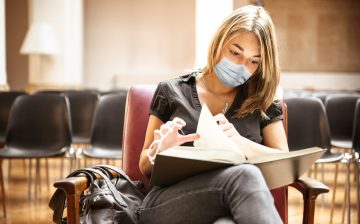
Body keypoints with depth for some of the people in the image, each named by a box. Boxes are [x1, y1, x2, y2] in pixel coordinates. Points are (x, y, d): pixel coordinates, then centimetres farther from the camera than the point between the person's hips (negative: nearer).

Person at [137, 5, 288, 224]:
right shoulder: (172, 92, 13)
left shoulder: (263, 101, 15)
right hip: (167, 205, 0)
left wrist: (240, 142, -12)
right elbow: (145, 166, 17)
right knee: (245, 175, -35)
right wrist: (159, 151, -8)